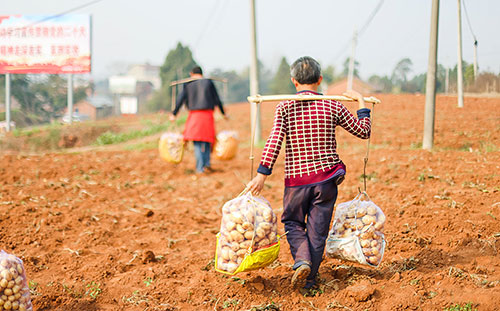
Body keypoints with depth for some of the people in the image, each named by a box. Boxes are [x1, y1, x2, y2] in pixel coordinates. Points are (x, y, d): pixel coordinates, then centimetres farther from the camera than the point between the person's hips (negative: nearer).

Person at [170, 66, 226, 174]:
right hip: (208, 114, 0)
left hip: (194, 115, 0)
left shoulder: (188, 84, 5)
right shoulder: (208, 82, 6)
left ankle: (200, 168, -5)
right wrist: (223, 113, 15)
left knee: (197, 142, 1)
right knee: (207, 140, 14)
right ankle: (207, 164, 4)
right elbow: (217, 99, 7)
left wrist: (174, 114, 7)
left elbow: (180, 99, 2)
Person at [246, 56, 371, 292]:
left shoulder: (285, 107, -4)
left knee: (292, 221, 19)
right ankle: (309, 281, 15)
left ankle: (302, 260, -6)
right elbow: (363, 131, 9)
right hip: (327, 178, 1)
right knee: (318, 230, 10)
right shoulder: (333, 107, 0)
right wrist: (361, 103, 21)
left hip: (296, 179, -1)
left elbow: (274, 140, -16)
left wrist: (262, 175, -17)